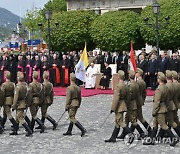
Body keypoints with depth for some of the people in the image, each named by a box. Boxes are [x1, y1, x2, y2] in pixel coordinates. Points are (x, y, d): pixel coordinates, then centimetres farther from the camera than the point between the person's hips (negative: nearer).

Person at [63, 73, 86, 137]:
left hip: (71, 104, -8)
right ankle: (69, 131, 23)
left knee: (72, 118, -5)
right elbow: (79, 98, 12)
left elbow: (68, 98, -17)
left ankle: (83, 130, -15)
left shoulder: (69, 88, -16)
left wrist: (66, 107, -11)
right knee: (72, 118, 16)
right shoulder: (78, 88, 6)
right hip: (76, 104, 8)